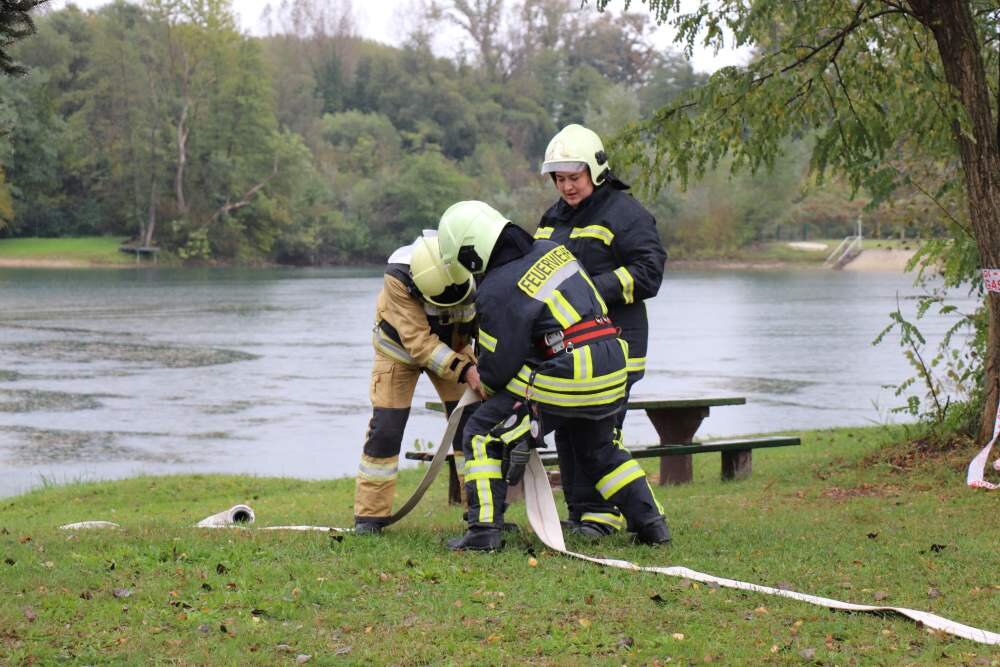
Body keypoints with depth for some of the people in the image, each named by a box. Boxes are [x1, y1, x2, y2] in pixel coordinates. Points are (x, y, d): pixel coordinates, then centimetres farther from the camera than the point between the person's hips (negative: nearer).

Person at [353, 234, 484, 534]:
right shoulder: (397, 278, -38)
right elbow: (419, 342, -39)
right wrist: (464, 370, -48)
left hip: (452, 345, 2)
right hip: (400, 346, -2)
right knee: (386, 429, -6)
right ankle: (370, 515, 5)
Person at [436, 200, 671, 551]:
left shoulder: (497, 291, -12)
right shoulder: (551, 251, 11)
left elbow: (498, 366, -9)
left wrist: (486, 384, 17)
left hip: (566, 377, -8)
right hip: (612, 368, 8)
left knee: (482, 434, 4)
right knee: (598, 450, 29)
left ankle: (484, 530, -3)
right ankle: (651, 524, 26)